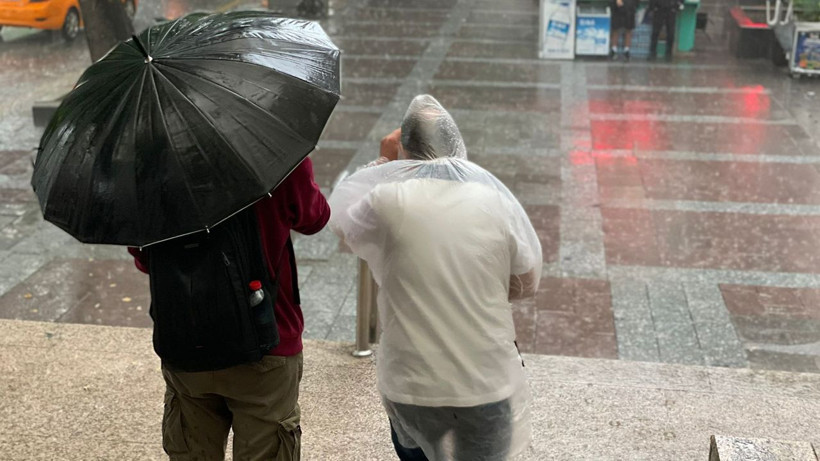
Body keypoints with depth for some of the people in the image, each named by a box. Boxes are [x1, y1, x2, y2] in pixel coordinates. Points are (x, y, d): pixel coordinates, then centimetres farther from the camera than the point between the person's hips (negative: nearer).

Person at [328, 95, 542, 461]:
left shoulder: (385, 200, -13)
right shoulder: (495, 199, -8)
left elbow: (338, 215, 9)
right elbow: (526, 283, 5)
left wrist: (381, 163, 14)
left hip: (411, 386, 0)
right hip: (488, 385, 0)